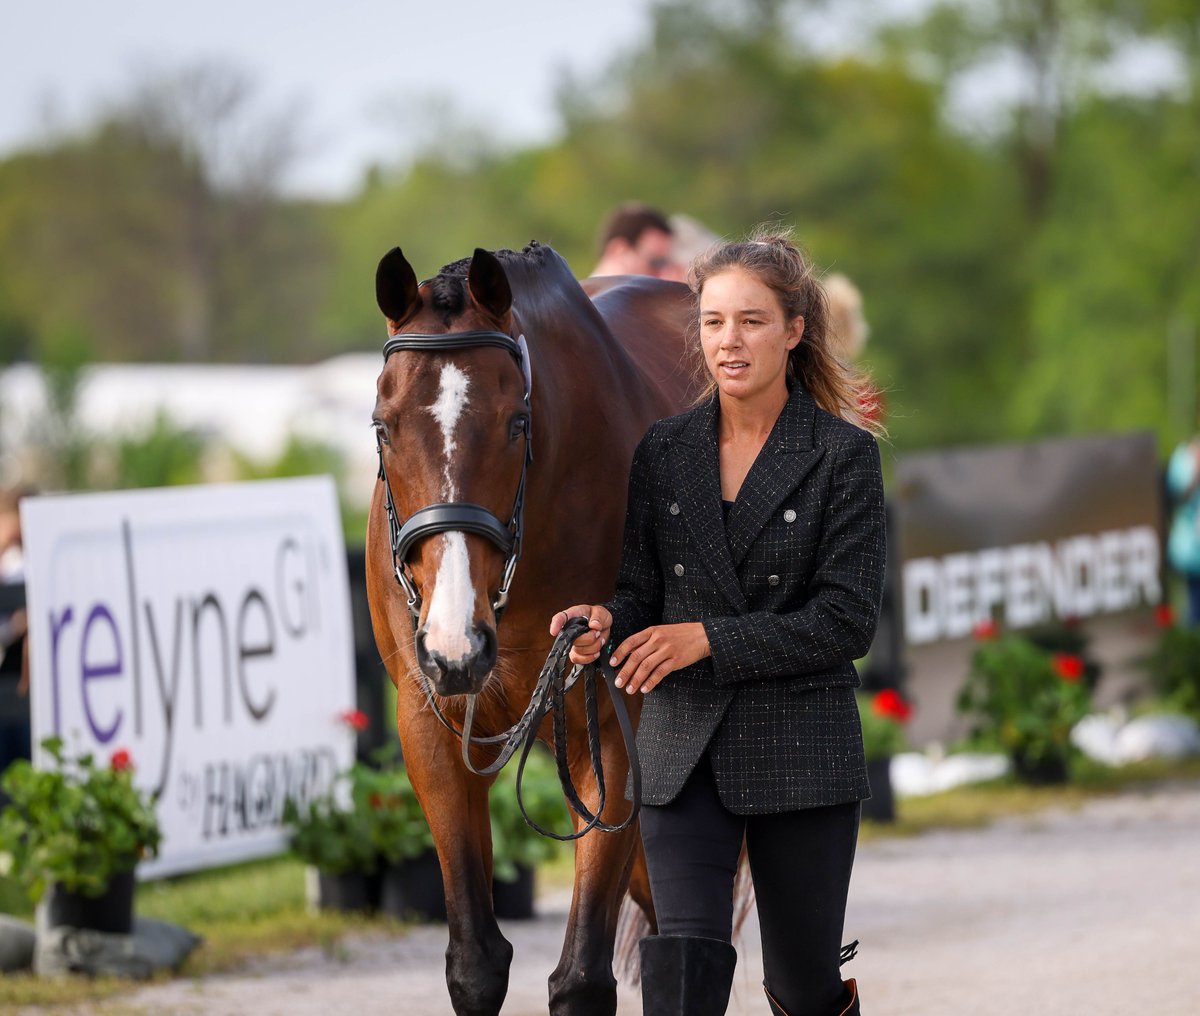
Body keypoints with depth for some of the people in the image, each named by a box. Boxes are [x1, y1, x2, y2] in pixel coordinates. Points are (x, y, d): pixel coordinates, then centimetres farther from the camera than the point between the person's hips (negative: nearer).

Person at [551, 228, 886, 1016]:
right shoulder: (664, 451, 6)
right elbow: (643, 590, 9)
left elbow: (847, 621, -10)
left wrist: (709, 640, -18)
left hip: (802, 751, -2)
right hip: (684, 750, 2)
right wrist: (607, 625, -15)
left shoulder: (845, 454, -5)